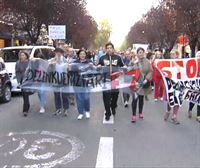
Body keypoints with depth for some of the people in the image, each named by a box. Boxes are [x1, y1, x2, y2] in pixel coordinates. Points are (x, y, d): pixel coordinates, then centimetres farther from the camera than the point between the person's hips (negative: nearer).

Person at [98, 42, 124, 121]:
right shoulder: (102, 58, 7)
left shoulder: (118, 57, 6)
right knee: (106, 97, 0)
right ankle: (108, 113, 13)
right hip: (106, 80, 0)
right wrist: (98, 66, -8)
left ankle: (113, 107, 42)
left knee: (115, 95, 11)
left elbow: (122, 66, 13)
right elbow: (98, 66, 15)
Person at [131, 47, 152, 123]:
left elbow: (150, 71, -1)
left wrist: (146, 79, -15)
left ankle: (140, 113, 32)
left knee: (141, 98, 15)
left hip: (144, 83, 2)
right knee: (135, 99, -8)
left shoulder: (147, 62, -1)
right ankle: (134, 115, 1)